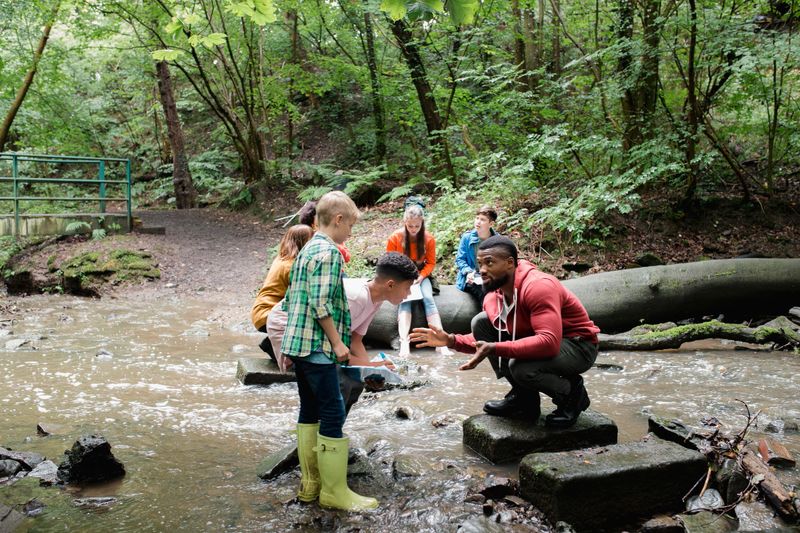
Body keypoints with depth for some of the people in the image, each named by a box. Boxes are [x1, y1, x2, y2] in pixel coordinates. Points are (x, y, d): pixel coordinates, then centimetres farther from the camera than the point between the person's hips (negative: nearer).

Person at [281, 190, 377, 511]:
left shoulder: (306, 250, 16)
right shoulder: (329, 251, -13)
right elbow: (321, 304, -21)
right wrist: (338, 342, -15)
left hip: (298, 344, 10)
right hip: (318, 347, -10)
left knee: (309, 412, 13)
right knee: (333, 414, -4)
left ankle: (309, 484, 20)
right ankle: (334, 491, 2)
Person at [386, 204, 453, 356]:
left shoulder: (429, 239, -7)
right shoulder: (395, 238, -10)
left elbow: (431, 262, 1)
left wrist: (421, 277, -17)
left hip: (421, 275, 1)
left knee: (428, 299, -27)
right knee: (405, 300, -30)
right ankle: (404, 343, -47)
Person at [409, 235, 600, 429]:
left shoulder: (538, 286, -28)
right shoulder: (493, 296, -4)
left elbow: (549, 343, -39)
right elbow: (486, 341, 6)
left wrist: (495, 349, -42)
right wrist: (452, 340, -12)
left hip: (578, 345, -8)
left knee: (520, 367, -35)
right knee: (481, 321, -5)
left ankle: (573, 393, -2)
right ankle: (522, 397, 2)